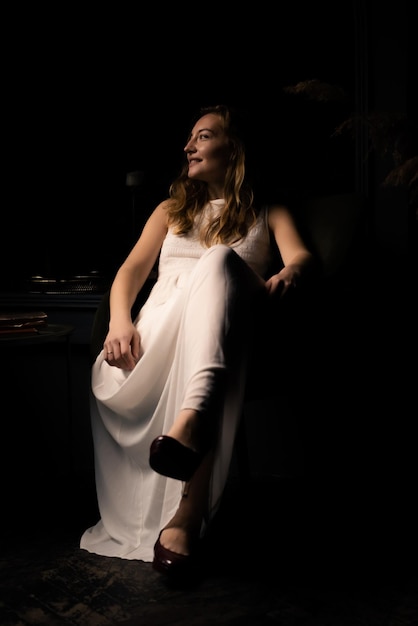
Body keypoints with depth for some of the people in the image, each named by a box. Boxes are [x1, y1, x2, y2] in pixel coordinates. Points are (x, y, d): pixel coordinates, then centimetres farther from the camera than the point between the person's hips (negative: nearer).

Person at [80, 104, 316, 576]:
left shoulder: (267, 213, 24)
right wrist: (120, 320, -7)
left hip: (218, 333, -3)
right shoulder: (173, 209, 32)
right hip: (157, 328, 4)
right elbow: (132, 269, 17)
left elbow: (301, 255, 1)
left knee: (219, 259, -39)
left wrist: (288, 274, -27)